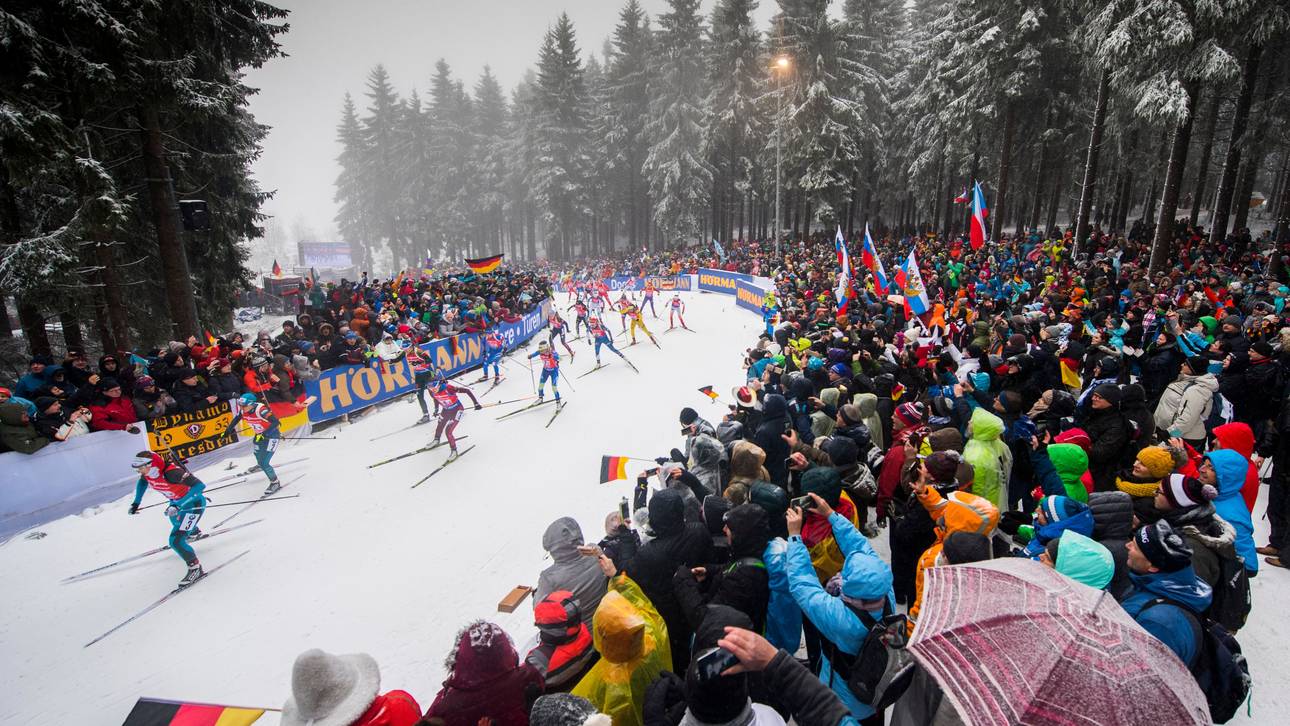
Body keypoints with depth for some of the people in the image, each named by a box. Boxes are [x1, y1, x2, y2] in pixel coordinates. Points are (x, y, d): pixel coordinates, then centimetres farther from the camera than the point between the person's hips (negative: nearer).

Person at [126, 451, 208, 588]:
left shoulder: (172, 473, -37)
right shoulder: (148, 472, -13)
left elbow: (200, 485, -42)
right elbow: (142, 482, 14)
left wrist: (178, 505, -43)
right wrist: (136, 503, 8)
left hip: (194, 504, -10)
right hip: (177, 503, 10)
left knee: (176, 540, -17)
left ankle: (195, 568, -1)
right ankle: (194, 533, 70)